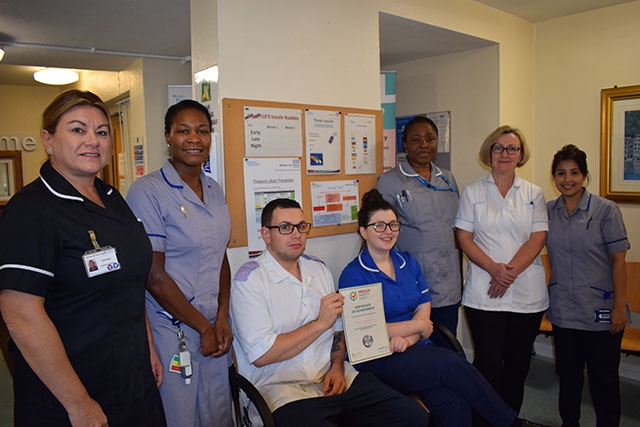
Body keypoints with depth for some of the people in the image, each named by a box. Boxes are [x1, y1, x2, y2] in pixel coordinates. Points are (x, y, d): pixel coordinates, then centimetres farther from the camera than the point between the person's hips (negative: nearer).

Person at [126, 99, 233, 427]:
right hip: (172, 333, -6)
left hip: (214, 327, 6)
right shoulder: (147, 191, -13)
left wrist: (222, 319, 0)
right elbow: (154, 277, -15)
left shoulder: (215, 191, 8)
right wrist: (204, 327, -8)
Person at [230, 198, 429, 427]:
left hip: (334, 377, 5)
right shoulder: (249, 280, -8)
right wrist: (320, 323, -12)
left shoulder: (319, 268, 13)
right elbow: (261, 355, -16)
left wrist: (337, 367, 0)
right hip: (285, 389, -5)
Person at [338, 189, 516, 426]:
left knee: (454, 402, -26)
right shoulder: (353, 275, -5)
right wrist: (418, 326, -5)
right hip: (379, 361, -5)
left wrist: (407, 338, -13)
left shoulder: (408, 262, 13)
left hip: (415, 348, 5)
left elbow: (424, 309, 7)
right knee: (453, 364, -25)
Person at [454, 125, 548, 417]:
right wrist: (494, 269, -15)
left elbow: (537, 239, 1)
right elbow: (464, 238, -1)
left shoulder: (533, 194, 10)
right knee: (489, 363, -1)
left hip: (527, 293, 2)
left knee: (518, 363, 10)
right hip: (484, 293, -2)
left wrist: (511, 271, -13)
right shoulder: (473, 193, 6)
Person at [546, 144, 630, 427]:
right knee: (568, 376, 17)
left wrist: (619, 306, -10)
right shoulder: (547, 211, 2)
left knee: (603, 379, 9)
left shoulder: (606, 210, -8)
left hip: (600, 313, -3)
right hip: (563, 311, 3)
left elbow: (618, 260, -8)